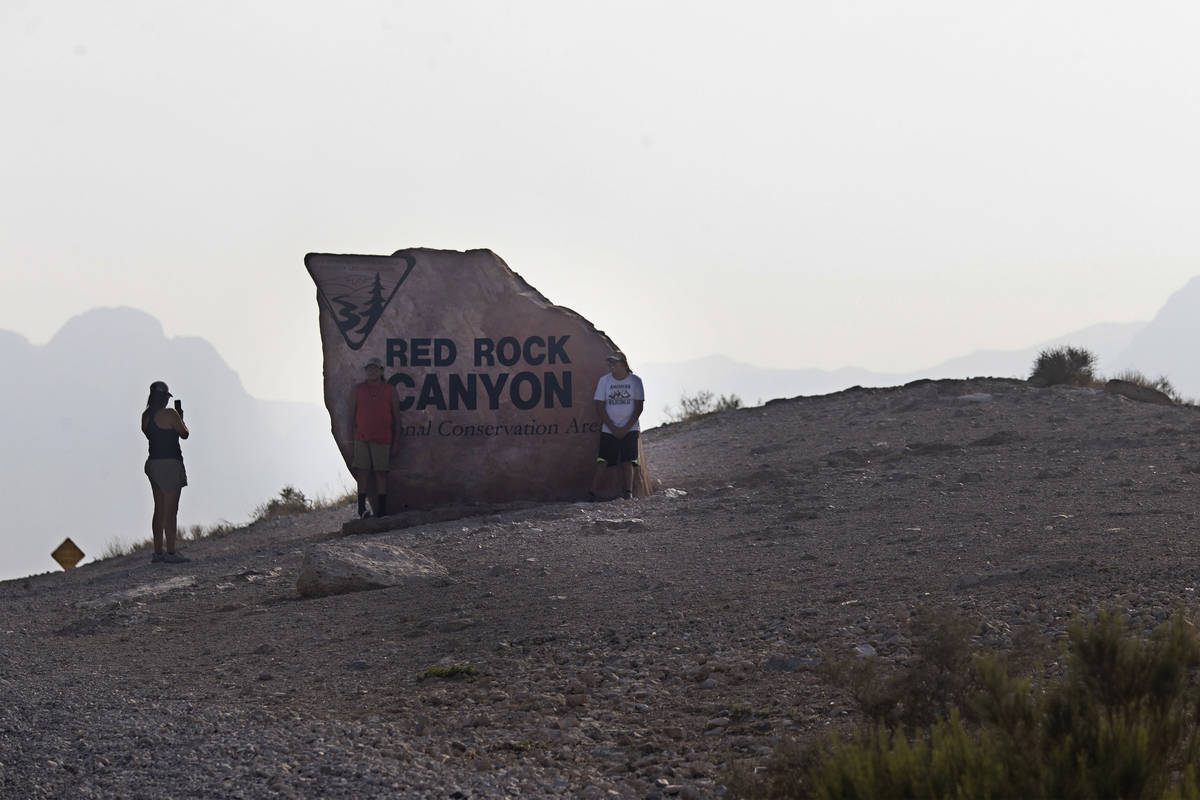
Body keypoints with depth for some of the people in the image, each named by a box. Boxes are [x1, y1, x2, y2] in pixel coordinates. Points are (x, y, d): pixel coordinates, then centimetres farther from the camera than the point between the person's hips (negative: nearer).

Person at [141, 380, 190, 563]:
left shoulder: (146, 416, 7)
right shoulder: (169, 414, -14)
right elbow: (185, 434, -4)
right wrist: (180, 417, 13)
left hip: (153, 464, 8)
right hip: (170, 464, -8)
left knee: (159, 509, 14)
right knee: (171, 511, -6)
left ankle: (158, 552, 15)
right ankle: (171, 553, -7)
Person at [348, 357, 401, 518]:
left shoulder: (390, 390, 8)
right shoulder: (357, 389, 10)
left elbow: (396, 416, 11)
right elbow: (351, 415, 12)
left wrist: (396, 439, 6)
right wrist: (352, 434, 5)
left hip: (383, 438, 0)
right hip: (362, 437, 0)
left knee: (381, 472, -2)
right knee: (363, 471, -6)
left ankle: (382, 509, 0)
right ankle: (361, 507, -9)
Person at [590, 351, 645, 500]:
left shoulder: (635, 381, 0)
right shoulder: (604, 380, 2)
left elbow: (639, 406, 1)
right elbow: (600, 407, 2)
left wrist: (626, 428, -7)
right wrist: (612, 428, -6)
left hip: (630, 430, 0)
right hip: (608, 430, 0)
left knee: (627, 462, -7)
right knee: (602, 462, -8)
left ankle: (628, 493, -3)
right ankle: (592, 492, -6)